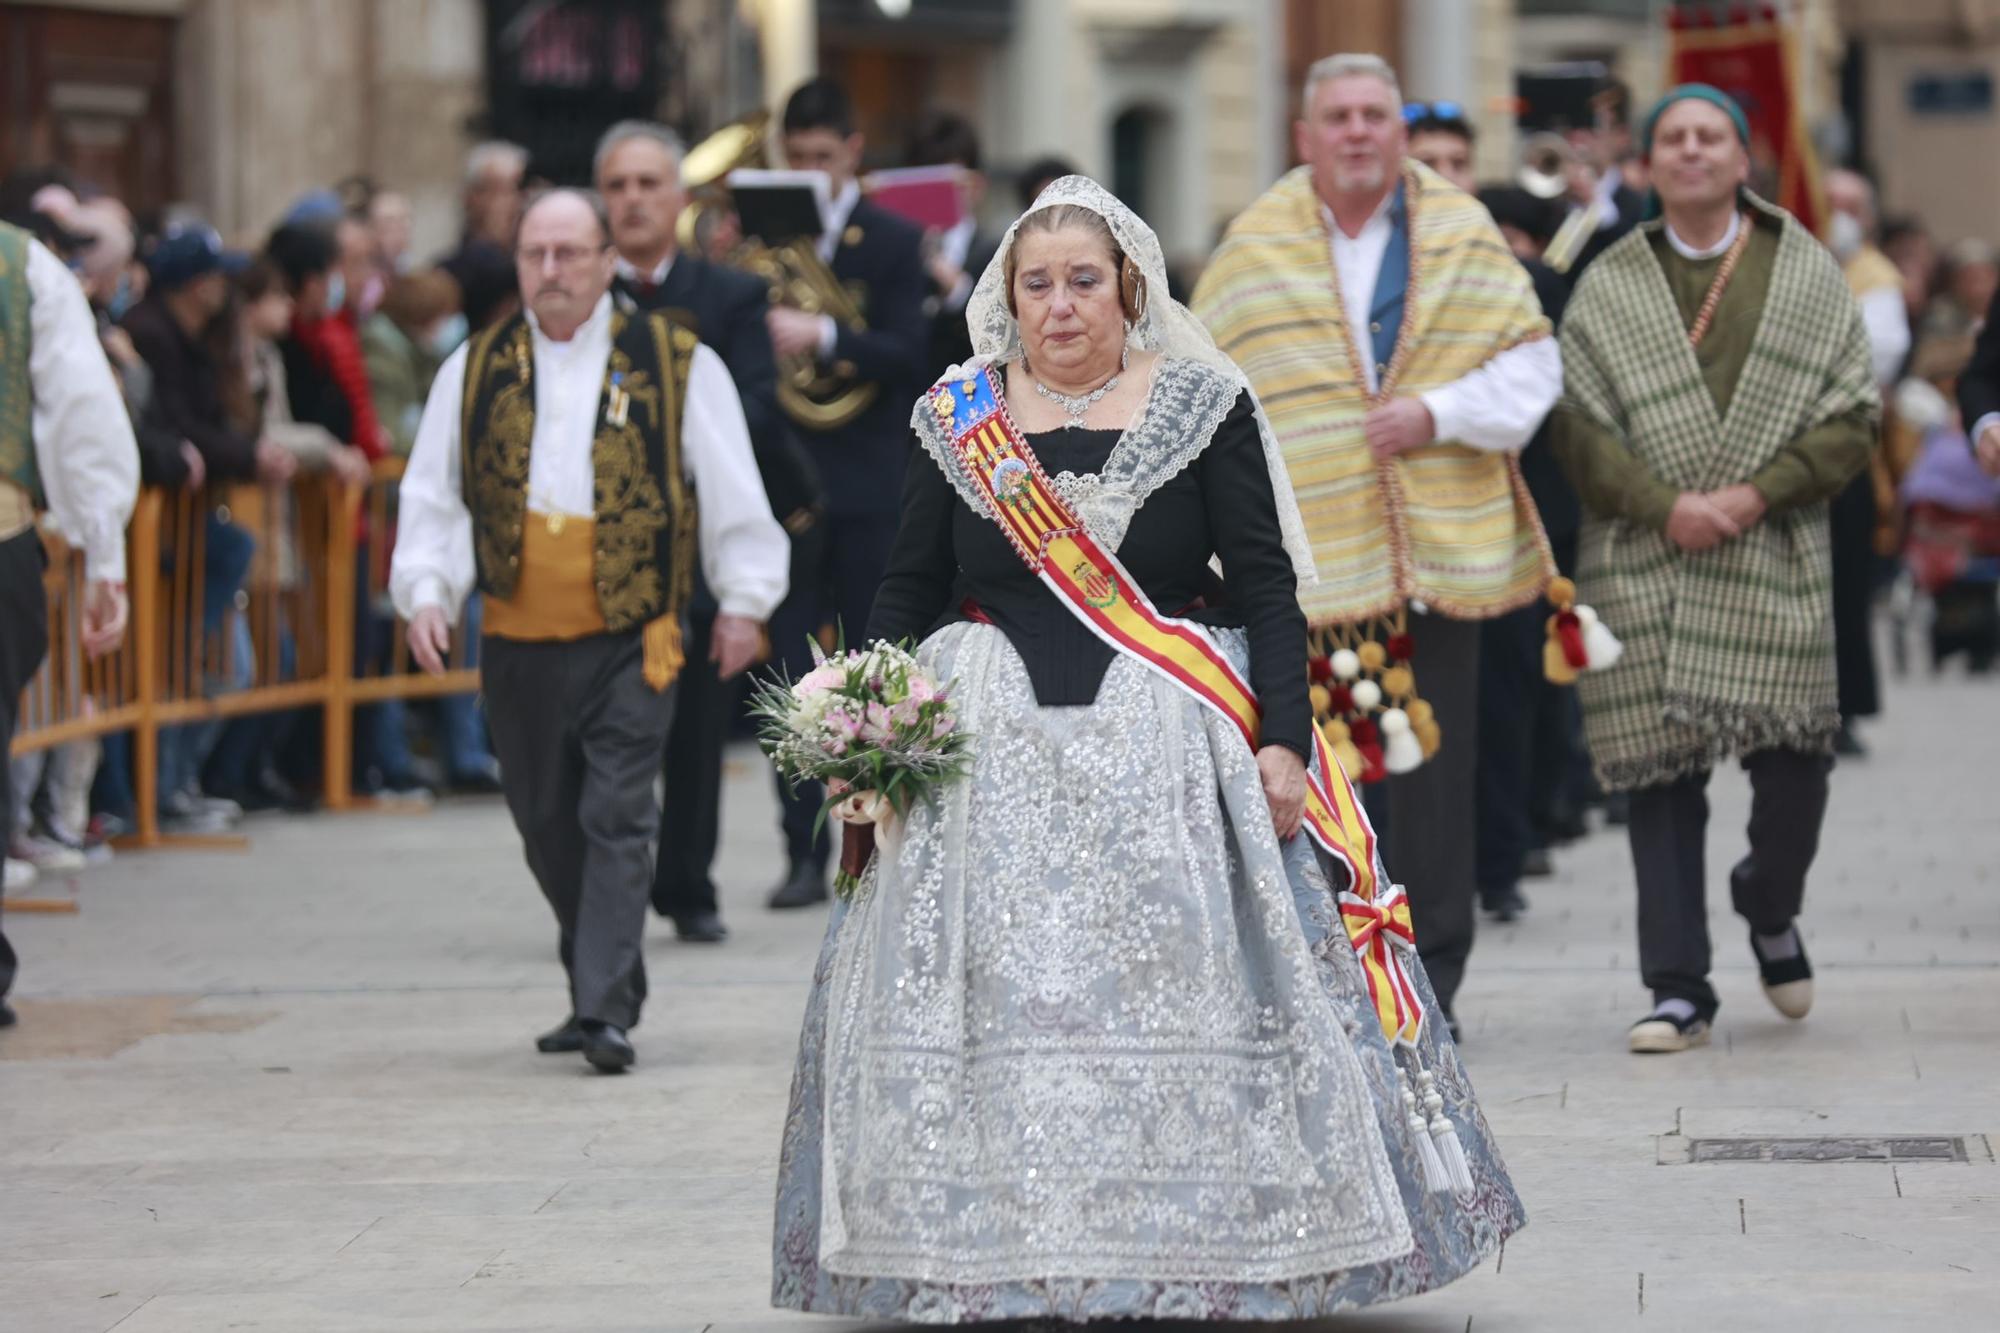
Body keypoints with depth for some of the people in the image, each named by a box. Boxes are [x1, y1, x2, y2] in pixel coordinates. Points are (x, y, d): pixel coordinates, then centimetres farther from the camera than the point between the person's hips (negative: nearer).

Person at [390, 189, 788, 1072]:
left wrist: (745, 602, 4)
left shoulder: (674, 363, 1)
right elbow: (434, 495, 10)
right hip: (519, 642, 4)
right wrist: (425, 592, -3)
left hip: (630, 638, -4)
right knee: (547, 827, 11)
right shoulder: (475, 371, 9)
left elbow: (732, 493, 5)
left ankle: (605, 1013, -11)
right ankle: (602, 982, 27)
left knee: (616, 821, -10)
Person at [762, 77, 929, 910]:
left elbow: (908, 356, -9)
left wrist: (822, 339, -22)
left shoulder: (891, 242, 2)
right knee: (793, 674, -4)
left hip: (865, 486, -1)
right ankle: (804, 852, -1)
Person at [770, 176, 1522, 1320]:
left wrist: (1283, 741, -10)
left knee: (1183, 989, -5)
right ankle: (990, 1261, 6)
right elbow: (909, 591, 11)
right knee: (990, 999, -2)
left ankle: (1200, 1247, 5)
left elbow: (1266, 587, -1)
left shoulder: (1203, 409, 2)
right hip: (992, 753, 2)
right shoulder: (960, 422, 8)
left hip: (1169, 743, -2)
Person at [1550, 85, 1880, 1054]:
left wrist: (1761, 493, -11)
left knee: (1793, 757, -4)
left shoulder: (1807, 274, 7)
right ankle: (1677, 987, 3)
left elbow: (1853, 413, 3)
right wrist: (1665, 506, -12)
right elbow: (1577, 425, 2)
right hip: (1643, 564, 0)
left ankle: (1771, 914, 27)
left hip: (1775, 557, 0)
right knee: (1659, 769, -3)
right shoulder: (1608, 287, 8)